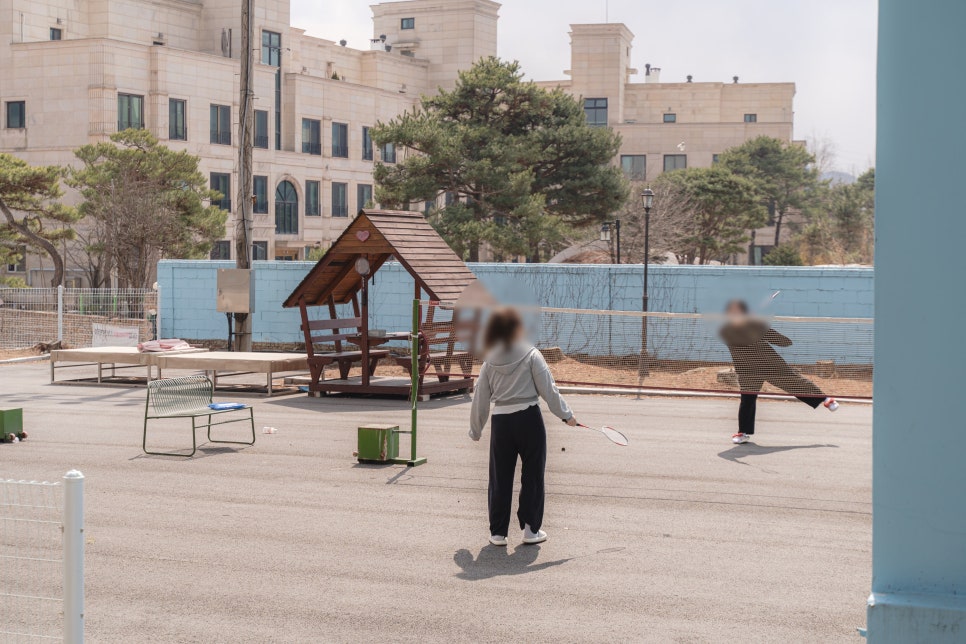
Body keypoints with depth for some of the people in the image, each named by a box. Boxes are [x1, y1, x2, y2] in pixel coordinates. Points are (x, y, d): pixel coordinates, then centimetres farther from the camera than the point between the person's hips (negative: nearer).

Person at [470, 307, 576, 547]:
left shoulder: (489, 362, 4)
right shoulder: (531, 356, -5)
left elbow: (480, 400, 8)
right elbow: (548, 390, -5)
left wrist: (475, 430, 18)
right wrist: (566, 415, 6)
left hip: (500, 422, 3)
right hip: (529, 419, -3)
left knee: (500, 478, 10)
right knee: (532, 475, 10)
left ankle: (498, 532, 15)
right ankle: (530, 529, 14)